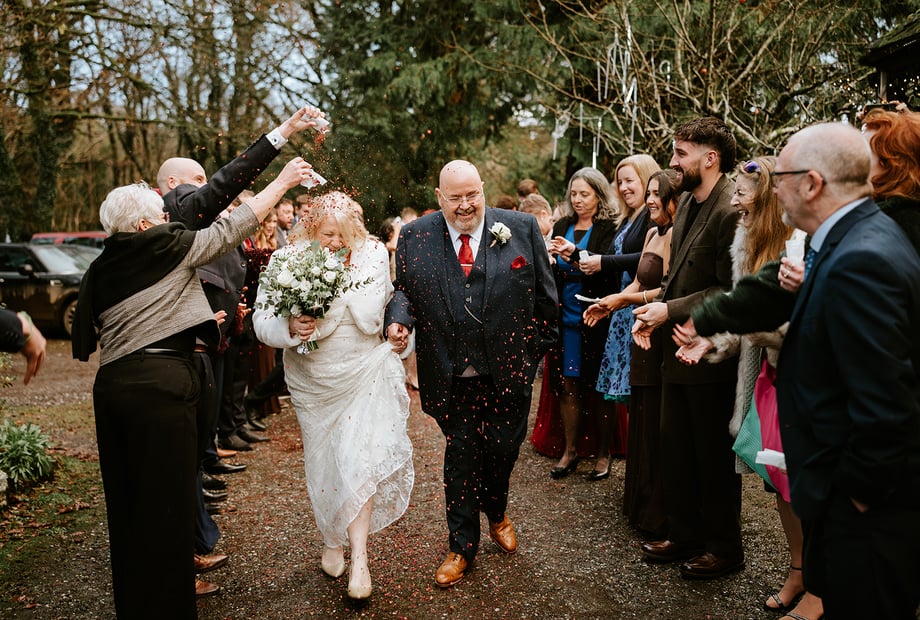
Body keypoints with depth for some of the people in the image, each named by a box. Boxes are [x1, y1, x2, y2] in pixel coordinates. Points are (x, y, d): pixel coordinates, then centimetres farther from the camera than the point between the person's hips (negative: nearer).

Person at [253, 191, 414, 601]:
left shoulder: (373, 253, -10)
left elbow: (369, 314, -17)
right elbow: (262, 320, -10)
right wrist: (291, 328, -30)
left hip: (364, 372, -1)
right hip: (312, 380, 2)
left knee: (358, 457, -11)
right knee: (323, 462, 13)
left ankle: (359, 557, 1)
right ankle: (332, 542, 35)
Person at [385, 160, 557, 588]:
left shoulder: (521, 228, -3)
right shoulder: (414, 237, -1)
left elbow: (543, 292, 3)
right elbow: (403, 288, 6)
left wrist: (541, 344, 4)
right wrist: (399, 318, -15)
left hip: (508, 371, 0)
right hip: (451, 374, 0)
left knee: (503, 448, 13)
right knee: (460, 455, 10)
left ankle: (496, 513, 45)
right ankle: (462, 546, 27)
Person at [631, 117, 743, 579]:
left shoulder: (732, 212, -20)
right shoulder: (687, 202, 9)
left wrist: (671, 310, -19)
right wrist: (656, 306, 1)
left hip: (711, 356, -9)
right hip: (678, 350, 9)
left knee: (714, 457, 8)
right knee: (675, 450, 17)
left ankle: (724, 549, 27)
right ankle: (684, 536, 34)